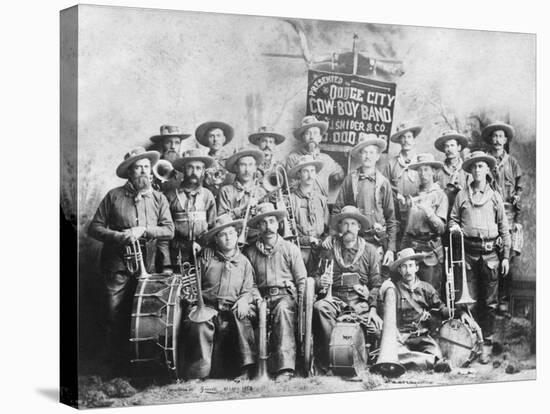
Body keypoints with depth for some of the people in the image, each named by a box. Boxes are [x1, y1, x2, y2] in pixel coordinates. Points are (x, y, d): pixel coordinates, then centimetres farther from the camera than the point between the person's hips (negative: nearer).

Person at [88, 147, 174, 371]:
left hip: (147, 266, 2)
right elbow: (94, 227, 2)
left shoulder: (158, 199, 9)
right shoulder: (114, 196, 3)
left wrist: (143, 230, -13)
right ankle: (118, 367, 9)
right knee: (116, 318, -2)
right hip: (117, 266, -1)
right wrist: (118, 236, -14)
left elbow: (169, 230, 1)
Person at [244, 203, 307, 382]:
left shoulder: (290, 249, 11)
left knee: (283, 309, -38)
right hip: (261, 298, 2)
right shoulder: (250, 252, 15)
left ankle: (285, 367, -44)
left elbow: (301, 280, 7)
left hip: (286, 295, -1)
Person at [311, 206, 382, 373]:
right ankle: (327, 361, -33)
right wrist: (320, 282, -8)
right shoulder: (329, 249, 15)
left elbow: (377, 284, 10)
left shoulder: (369, 250, 14)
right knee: (319, 308, -34)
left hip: (361, 301, -1)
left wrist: (368, 303, -6)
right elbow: (316, 276, 16)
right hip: (335, 298, 1)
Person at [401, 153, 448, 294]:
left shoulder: (439, 195, -1)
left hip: (429, 250, -5)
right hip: (411, 247, 5)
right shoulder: (415, 196, 15)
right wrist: (403, 248, 14)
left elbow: (441, 228, -10)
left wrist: (429, 213, -23)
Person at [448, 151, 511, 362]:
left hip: (491, 252, 0)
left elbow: (504, 227, 10)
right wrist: (454, 226, -9)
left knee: (490, 301, 0)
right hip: (469, 251, 0)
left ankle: (486, 344, 4)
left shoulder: (495, 196, 9)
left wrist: (506, 256, 4)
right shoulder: (462, 195, 9)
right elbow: (453, 218, 15)